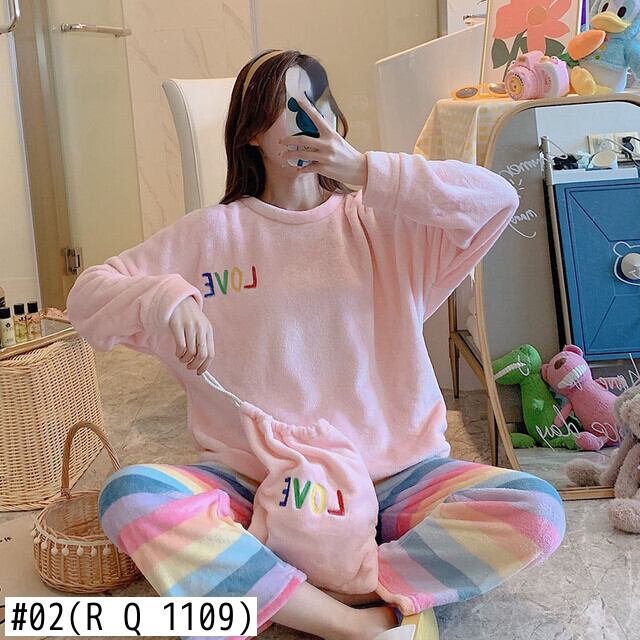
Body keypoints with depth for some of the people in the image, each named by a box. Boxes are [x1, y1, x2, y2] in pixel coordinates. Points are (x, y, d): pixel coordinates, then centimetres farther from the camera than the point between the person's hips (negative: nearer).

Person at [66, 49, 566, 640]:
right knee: (130, 498, -28)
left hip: (390, 475, 1)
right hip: (253, 480, 0)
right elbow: (87, 296, 4)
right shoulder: (210, 234, 7)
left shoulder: (383, 222, 9)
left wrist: (366, 171, -11)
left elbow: (500, 198, -5)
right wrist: (164, 299, -18)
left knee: (536, 510, -22)